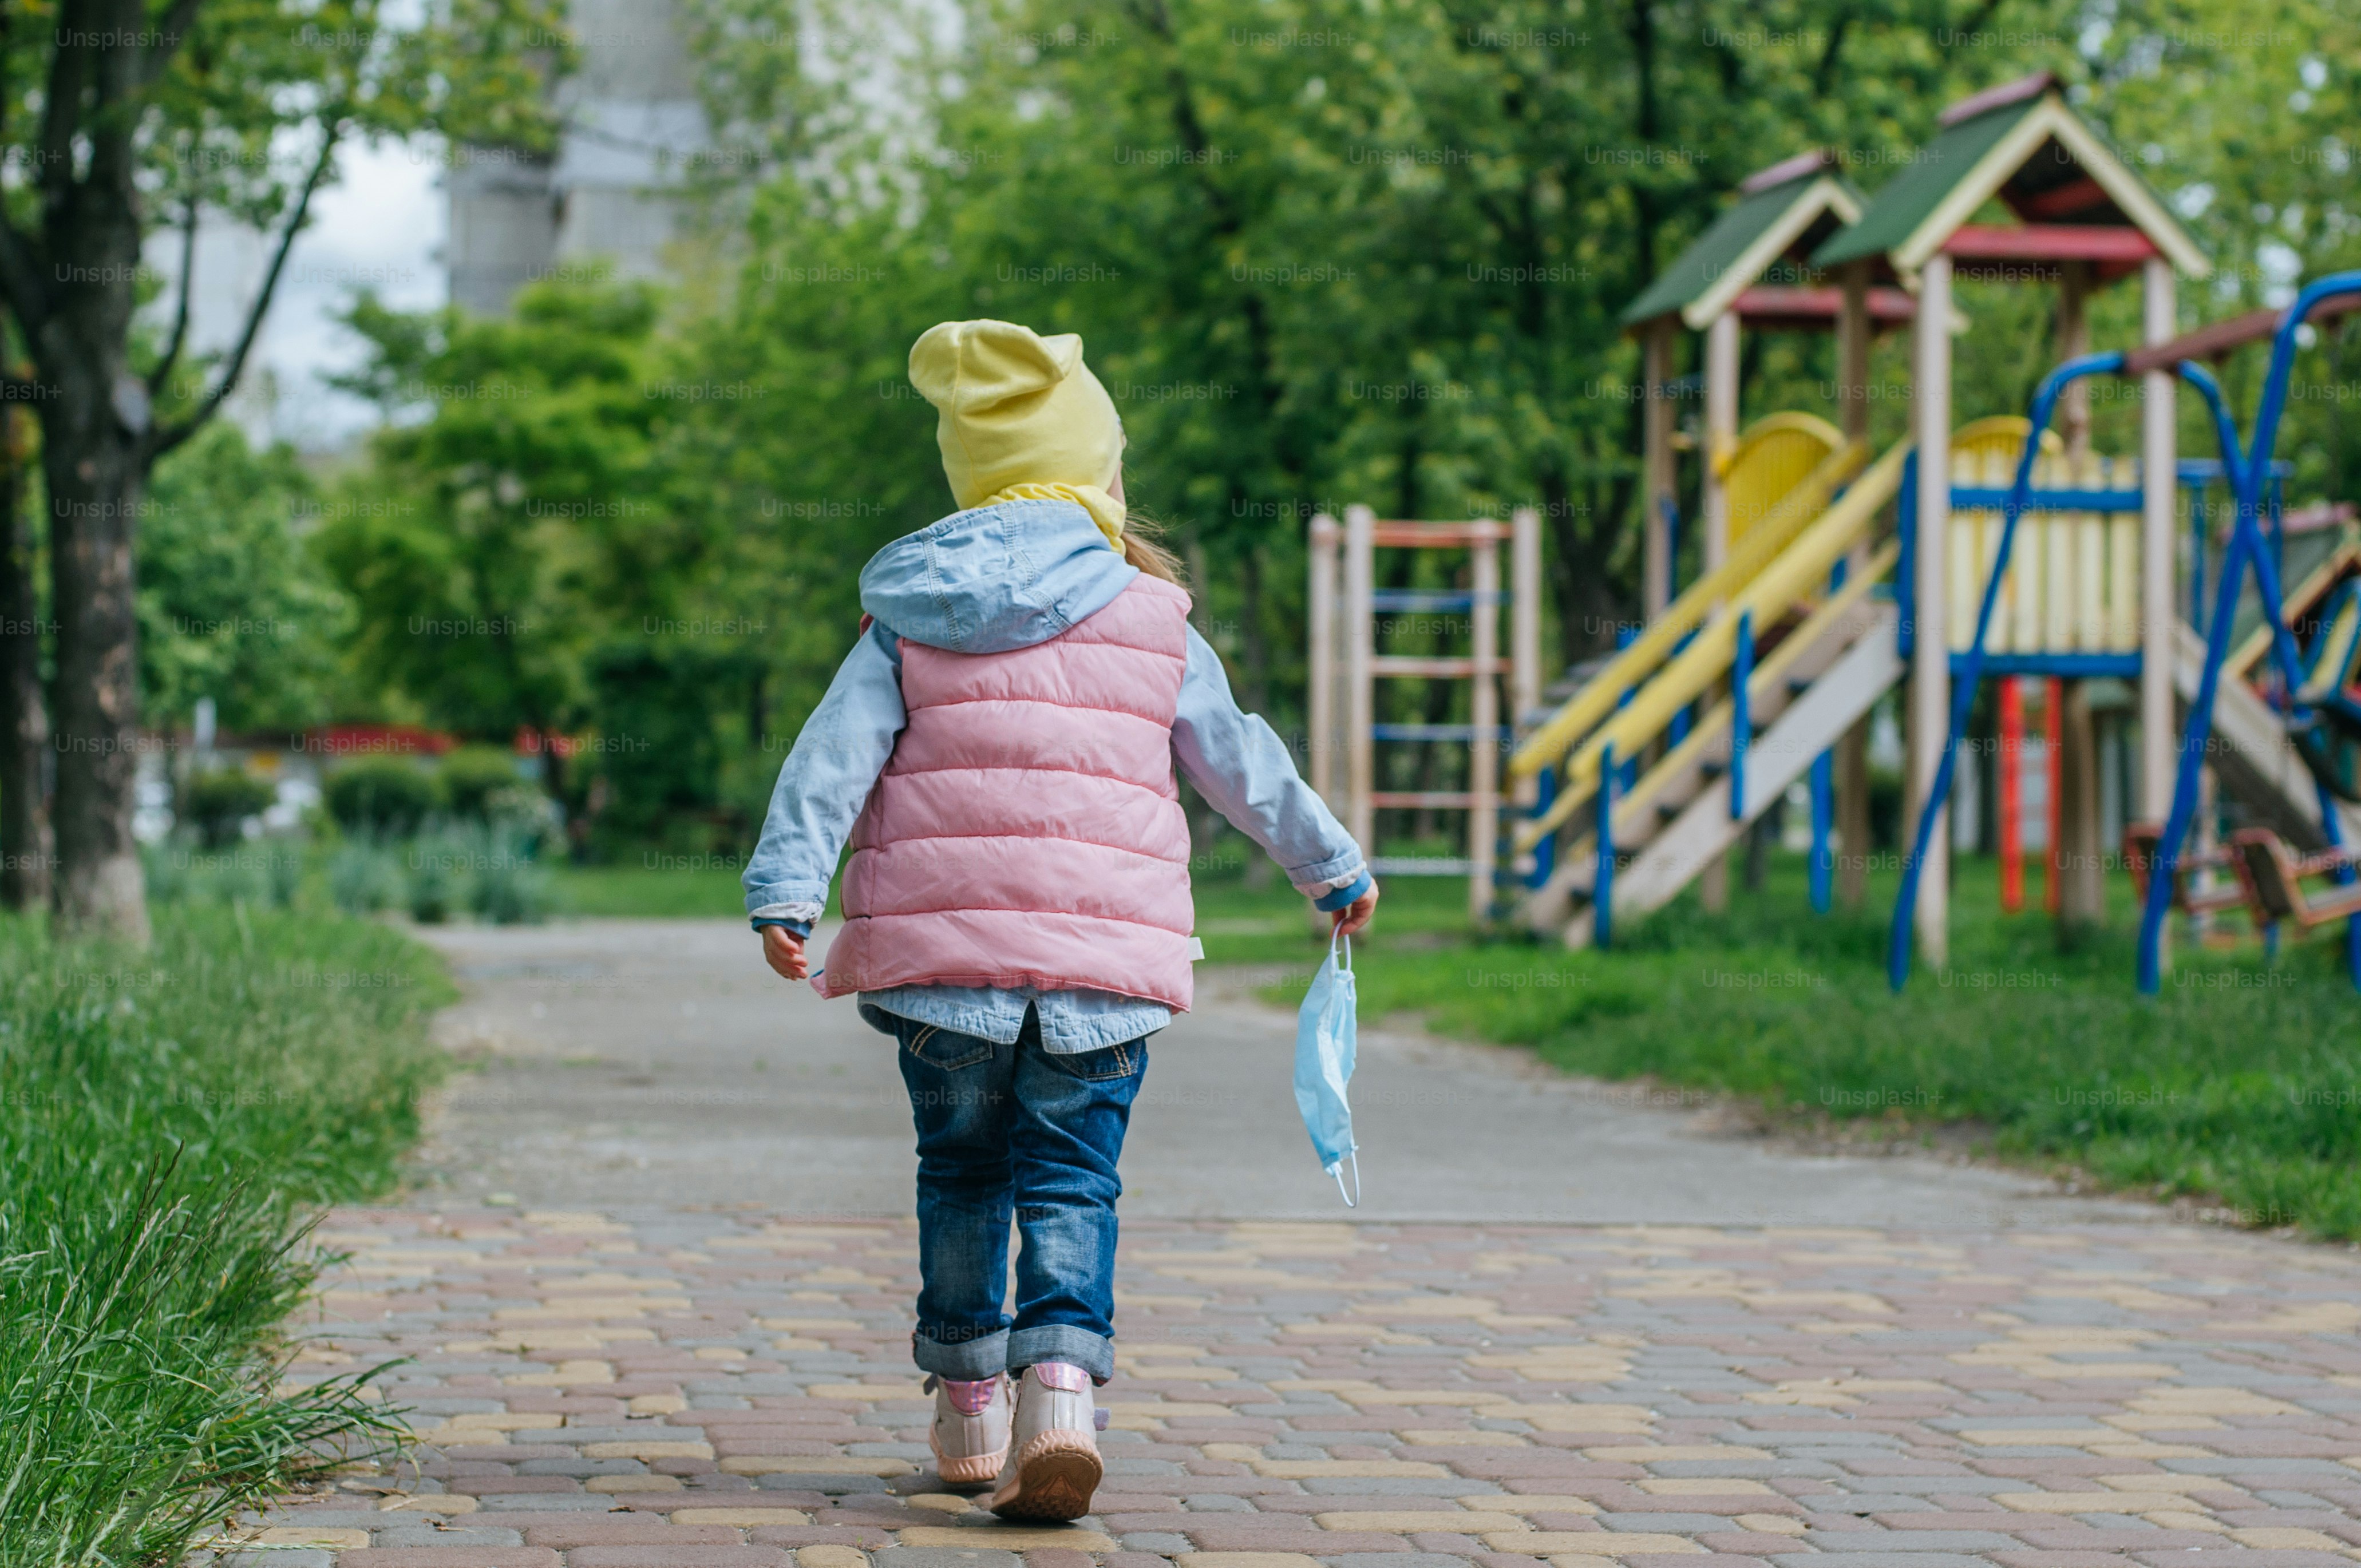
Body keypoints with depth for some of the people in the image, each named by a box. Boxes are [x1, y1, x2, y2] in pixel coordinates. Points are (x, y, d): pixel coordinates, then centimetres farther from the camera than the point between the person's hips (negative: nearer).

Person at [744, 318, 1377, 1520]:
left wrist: (784, 889, -8)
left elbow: (832, 757, -4)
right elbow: (1244, 766, 14)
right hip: (1104, 954, -1)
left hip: (940, 946, 1)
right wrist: (1333, 869, 26)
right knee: (1072, 1180, 1)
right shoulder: (1151, 623, 6)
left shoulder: (909, 621, 7)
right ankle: (1061, 1387, -21)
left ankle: (969, 1411, 22)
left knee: (960, 1170, 15)